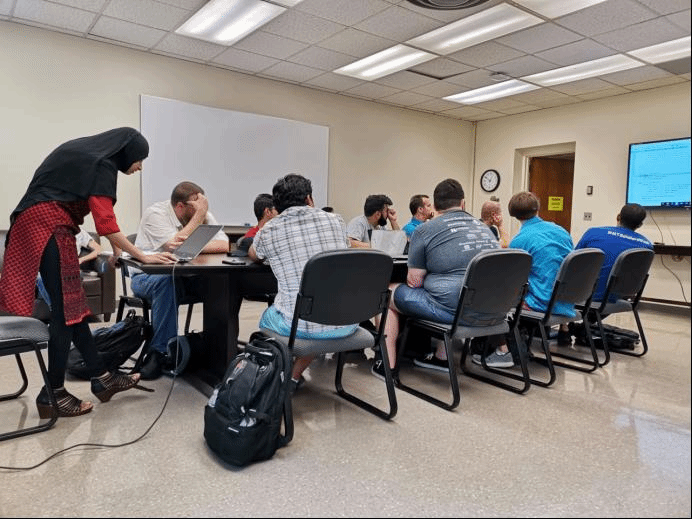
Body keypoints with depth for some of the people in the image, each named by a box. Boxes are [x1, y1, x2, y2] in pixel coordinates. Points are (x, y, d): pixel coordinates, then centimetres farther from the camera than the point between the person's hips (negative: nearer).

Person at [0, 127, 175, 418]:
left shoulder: (88, 155, 19)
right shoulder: (102, 166, -10)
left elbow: (96, 209, 24)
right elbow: (105, 223, -18)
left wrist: (116, 246, 23)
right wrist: (142, 257, -13)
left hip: (37, 225, 10)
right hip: (48, 227, -10)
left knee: (72, 306, 9)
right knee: (66, 311, -6)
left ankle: (101, 378, 15)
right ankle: (53, 394, 2)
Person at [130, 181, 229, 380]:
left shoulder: (205, 216, -2)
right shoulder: (155, 213, -16)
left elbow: (225, 245, -16)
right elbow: (176, 246, -31)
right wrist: (200, 213, -26)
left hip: (185, 277, 4)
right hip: (146, 277, -4)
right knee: (167, 280, -39)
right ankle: (160, 351, -26)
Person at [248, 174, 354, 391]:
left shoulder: (268, 231, -1)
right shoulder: (335, 220, 3)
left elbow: (253, 255, 23)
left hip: (299, 325, -2)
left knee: (267, 317, 30)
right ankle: (294, 376, 34)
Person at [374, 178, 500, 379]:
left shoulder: (425, 230, -3)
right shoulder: (486, 228, 16)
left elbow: (414, 281, -1)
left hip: (452, 310, -7)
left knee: (389, 292, 14)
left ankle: (388, 365, 16)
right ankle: (442, 358, 39)